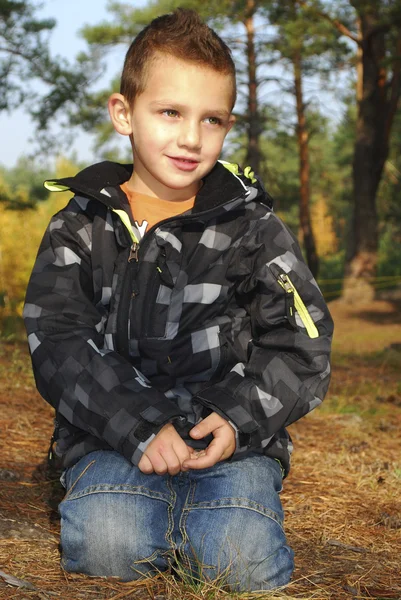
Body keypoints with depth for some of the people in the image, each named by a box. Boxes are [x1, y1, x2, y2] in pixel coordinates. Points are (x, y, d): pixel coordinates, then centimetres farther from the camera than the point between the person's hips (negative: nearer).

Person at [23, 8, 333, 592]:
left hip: (236, 435, 1)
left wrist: (240, 419, -15)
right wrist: (140, 427, -18)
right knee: (105, 548, -28)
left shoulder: (255, 227, 7)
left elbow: (303, 350, 4)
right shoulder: (81, 228, 7)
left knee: (244, 560, -23)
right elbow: (58, 347, -3)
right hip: (112, 434, 0)